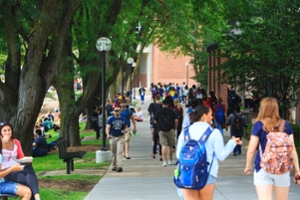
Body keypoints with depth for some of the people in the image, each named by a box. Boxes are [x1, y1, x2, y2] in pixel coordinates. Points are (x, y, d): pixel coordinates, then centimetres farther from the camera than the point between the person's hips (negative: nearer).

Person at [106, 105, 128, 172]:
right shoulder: (111, 119, 0)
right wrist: (108, 134, -27)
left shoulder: (123, 119, 4)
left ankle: (120, 166, -20)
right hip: (112, 137, 1)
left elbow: (126, 127, 14)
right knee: (113, 153, 10)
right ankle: (113, 166, 24)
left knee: (119, 152, -14)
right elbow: (108, 127, -9)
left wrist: (125, 130, -11)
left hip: (120, 137, -1)